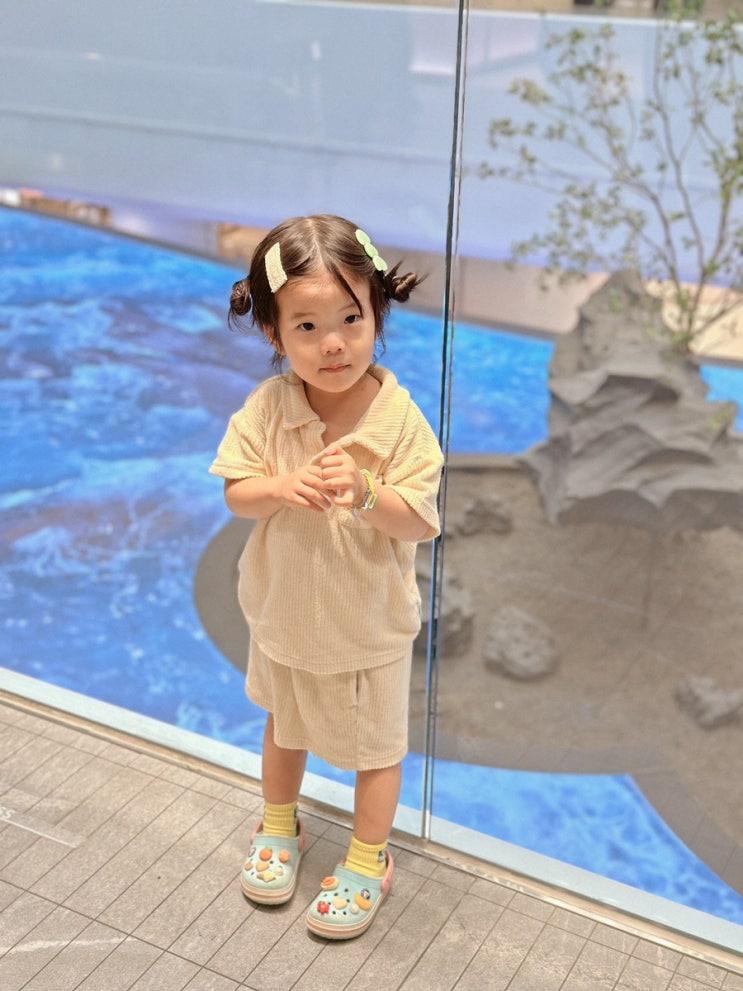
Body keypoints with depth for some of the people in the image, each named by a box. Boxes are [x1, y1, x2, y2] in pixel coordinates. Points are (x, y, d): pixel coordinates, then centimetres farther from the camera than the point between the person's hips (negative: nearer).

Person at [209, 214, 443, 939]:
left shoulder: (397, 417, -22)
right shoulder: (267, 407, -15)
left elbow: (419, 521, -21)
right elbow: (236, 493, -12)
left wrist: (364, 490, -39)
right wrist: (284, 486, -33)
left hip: (368, 623, -3)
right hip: (284, 613, 3)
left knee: (374, 745, 16)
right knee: (284, 725, 27)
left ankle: (366, 863, 39)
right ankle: (279, 826, 54)